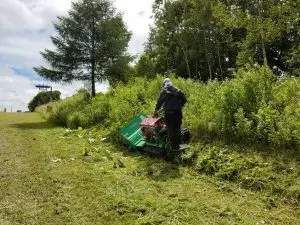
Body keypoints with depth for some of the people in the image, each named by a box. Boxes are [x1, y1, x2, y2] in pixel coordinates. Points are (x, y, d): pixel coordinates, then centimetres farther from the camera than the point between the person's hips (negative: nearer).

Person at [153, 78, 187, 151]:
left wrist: (156, 111, 14)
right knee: (177, 129, 14)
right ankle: (178, 144, 23)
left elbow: (159, 102, 1)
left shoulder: (163, 92, -2)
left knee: (171, 129, 4)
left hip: (168, 113, -3)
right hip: (178, 112, 3)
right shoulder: (178, 91, 6)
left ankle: (174, 146, 6)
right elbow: (184, 100, 8)